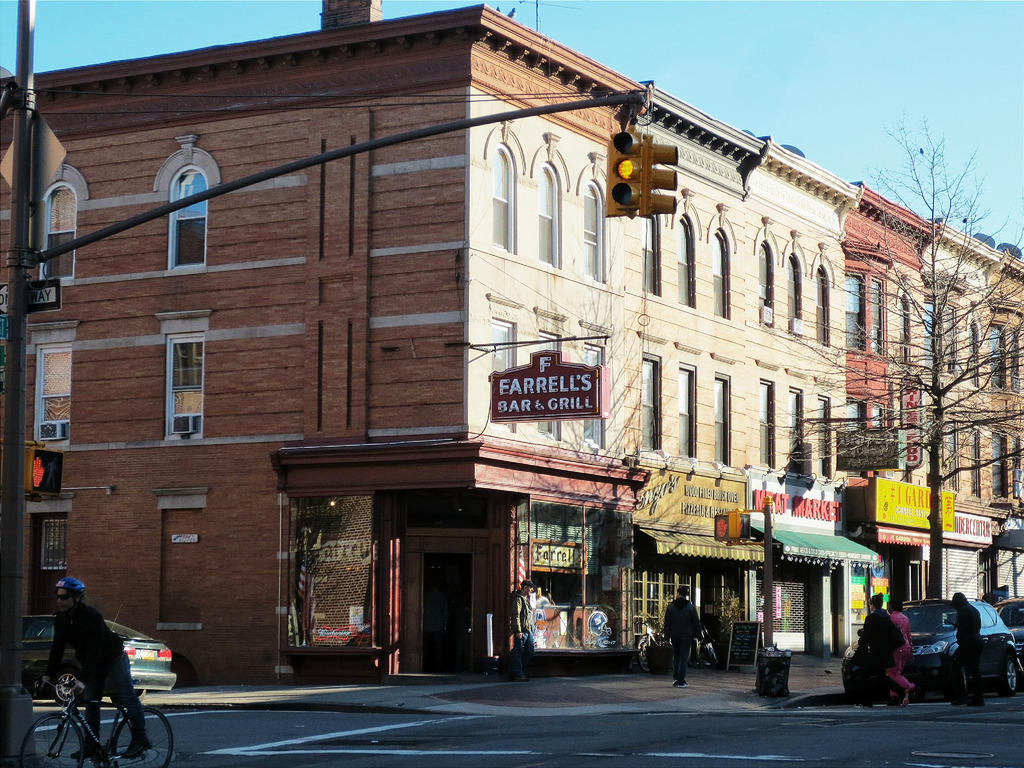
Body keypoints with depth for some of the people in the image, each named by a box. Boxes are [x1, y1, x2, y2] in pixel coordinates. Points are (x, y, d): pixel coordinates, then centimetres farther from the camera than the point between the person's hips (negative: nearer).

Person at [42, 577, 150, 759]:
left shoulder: (91, 616, -31)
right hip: (91, 663, 7)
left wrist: (83, 680, -39)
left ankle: (140, 740, -4)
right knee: (91, 702, 4)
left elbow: (94, 651, -35)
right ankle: (91, 745, 8)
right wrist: (48, 675, -15)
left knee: (126, 698, -7)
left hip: (113, 659, -7)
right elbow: (57, 648, -6)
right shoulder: (61, 619, -9)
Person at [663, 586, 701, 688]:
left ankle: (676, 678, 13)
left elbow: (667, 623, 0)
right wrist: (697, 633, 9)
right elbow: (696, 622, -2)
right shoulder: (691, 607, -5)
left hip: (674, 636, 2)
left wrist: (667, 636, 4)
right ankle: (681, 681, -6)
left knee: (676, 656, 17)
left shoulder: (670, 607, -1)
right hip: (686, 636, -2)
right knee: (684, 658, -1)